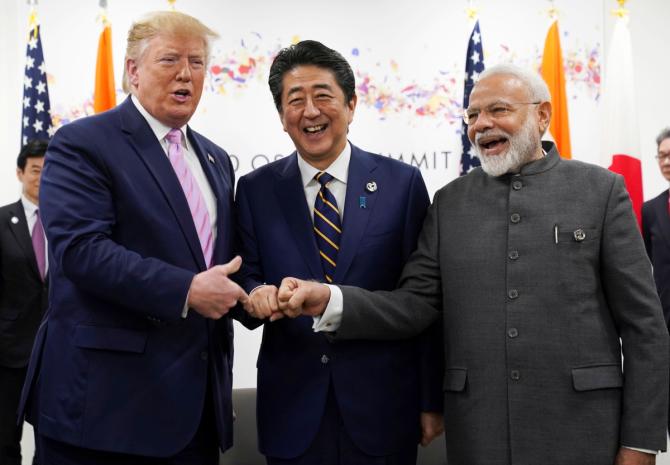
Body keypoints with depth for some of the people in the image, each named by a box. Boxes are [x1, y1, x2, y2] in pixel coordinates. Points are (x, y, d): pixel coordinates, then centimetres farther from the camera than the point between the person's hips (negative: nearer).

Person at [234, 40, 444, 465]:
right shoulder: (256, 190, 3)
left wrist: (433, 401, 0)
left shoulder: (402, 183, -2)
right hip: (292, 410, 1)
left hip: (384, 405, -1)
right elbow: (245, 276, 4)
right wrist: (258, 294, -20)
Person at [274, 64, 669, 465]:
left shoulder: (601, 190, 0)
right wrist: (330, 300, -16)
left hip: (580, 427, -2)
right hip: (476, 432, 2)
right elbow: (416, 305, 1)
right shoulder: (450, 202, 7)